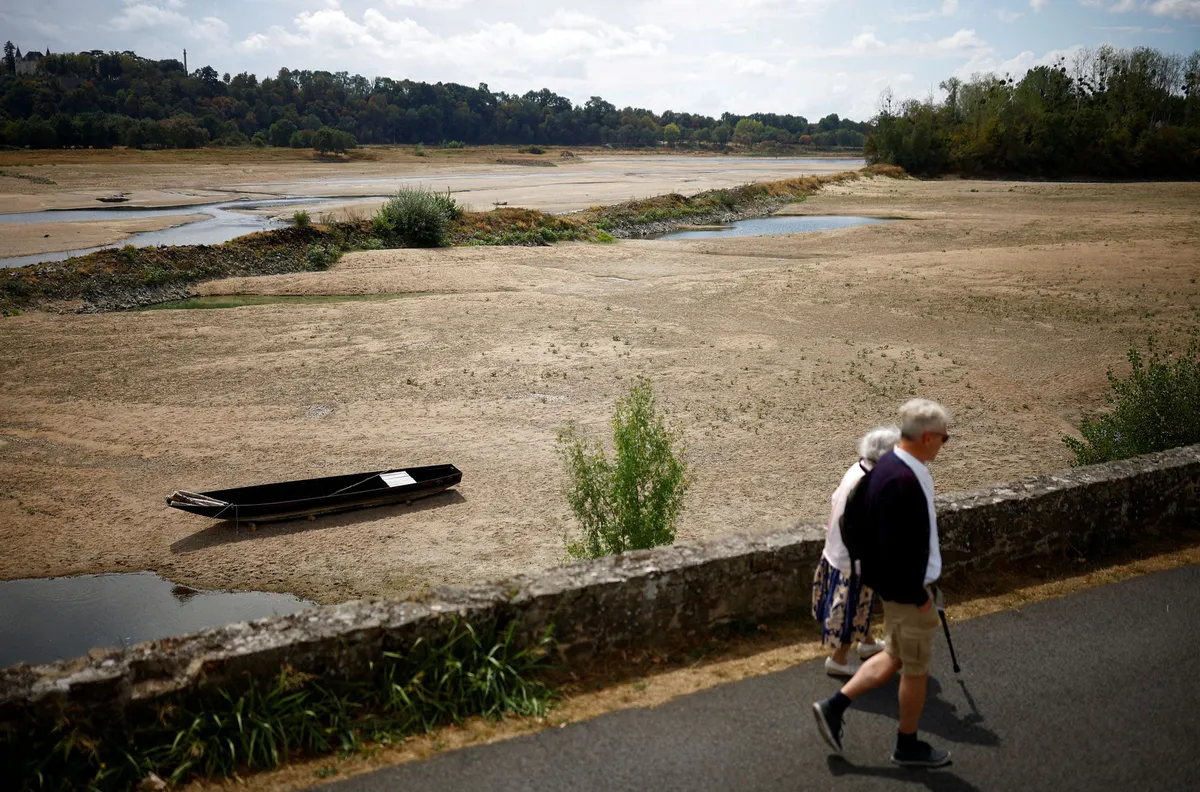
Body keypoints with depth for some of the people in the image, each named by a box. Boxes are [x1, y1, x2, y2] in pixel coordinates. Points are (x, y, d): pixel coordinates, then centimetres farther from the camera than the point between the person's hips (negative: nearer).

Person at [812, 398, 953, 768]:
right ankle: (908, 745, 30)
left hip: (898, 584, 9)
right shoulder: (902, 481, -30)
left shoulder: (892, 465, 1)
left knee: (894, 657, 23)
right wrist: (919, 596, -18)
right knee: (916, 668, 11)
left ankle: (834, 706, 25)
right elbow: (896, 550, -30)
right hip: (907, 590, -9)